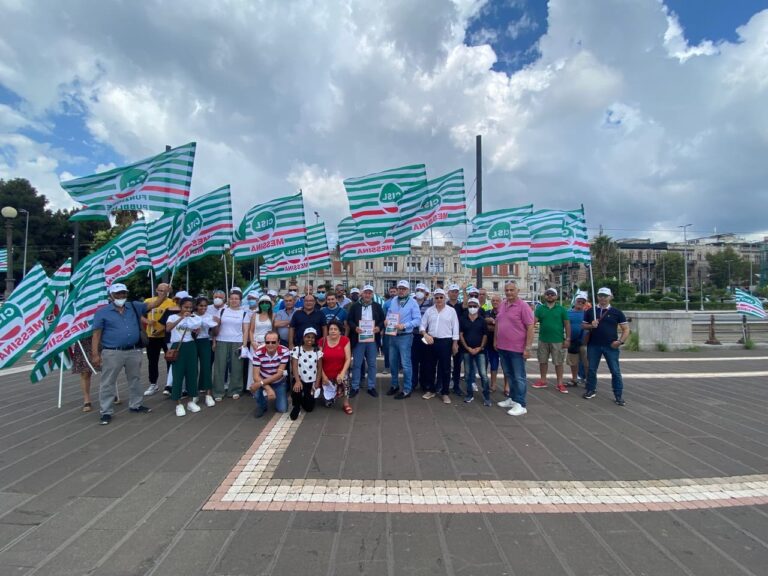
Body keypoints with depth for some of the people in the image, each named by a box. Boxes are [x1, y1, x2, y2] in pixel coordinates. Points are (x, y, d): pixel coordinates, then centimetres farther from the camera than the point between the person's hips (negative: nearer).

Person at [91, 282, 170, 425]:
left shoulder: (134, 307, 7)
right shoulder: (102, 312, -2)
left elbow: (153, 304, 5)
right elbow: (96, 334, -4)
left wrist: (163, 294, -14)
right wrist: (95, 354, -9)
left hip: (134, 351, 4)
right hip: (112, 353, -4)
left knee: (135, 379, 16)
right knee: (108, 383, 4)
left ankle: (136, 405, 31)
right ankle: (106, 412, 15)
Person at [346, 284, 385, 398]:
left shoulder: (377, 306, 7)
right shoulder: (355, 306, 2)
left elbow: (383, 320, 8)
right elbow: (349, 320, 2)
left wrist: (379, 327, -11)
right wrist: (355, 328, -16)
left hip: (372, 339, 2)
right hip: (358, 339, -1)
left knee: (372, 364, 9)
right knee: (357, 364, 4)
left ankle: (371, 387, 19)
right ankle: (355, 387, 14)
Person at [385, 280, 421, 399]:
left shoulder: (413, 302, -9)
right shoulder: (393, 300, 7)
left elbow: (417, 319, -14)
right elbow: (389, 313, 17)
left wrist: (404, 326, -24)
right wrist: (386, 320, -4)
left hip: (405, 336, -6)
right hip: (392, 335, 6)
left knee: (405, 364, -1)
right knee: (392, 362, 16)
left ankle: (406, 390, 10)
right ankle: (394, 385, 32)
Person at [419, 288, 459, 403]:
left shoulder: (451, 310, 0)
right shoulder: (429, 310, 6)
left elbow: (455, 328, 0)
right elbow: (422, 325, 6)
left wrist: (455, 343, -4)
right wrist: (425, 335, -12)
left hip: (446, 342, -2)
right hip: (431, 341, 3)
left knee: (445, 368, 2)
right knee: (431, 367, 11)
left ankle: (445, 393, 12)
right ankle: (431, 390, 24)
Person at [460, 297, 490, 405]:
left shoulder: (482, 320, 2)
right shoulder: (462, 319, 3)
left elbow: (485, 335, 4)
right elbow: (460, 335, 1)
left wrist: (480, 348, -8)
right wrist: (468, 348, -7)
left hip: (480, 350, -1)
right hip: (467, 350, 1)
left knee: (483, 373, -6)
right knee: (468, 373, 8)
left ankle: (486, 396, 3)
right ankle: (470, 394, 19)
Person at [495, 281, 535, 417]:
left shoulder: (523, 306, -12)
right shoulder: (502, 305, 8)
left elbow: (530, 327, -14)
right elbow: (497, 323, 17)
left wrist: (528, 347, -17)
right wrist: (496, 340, 14)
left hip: (517, 348, -7)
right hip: (502, 347, 7)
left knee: (519, 377, 2)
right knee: (509, 375, 19)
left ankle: (521, 405, 10)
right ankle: (512, 398, 32)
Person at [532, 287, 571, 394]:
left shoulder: (561, 309, 0)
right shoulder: (540, 308, 3)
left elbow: (567, 324, 0)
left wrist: (567, 339, -5)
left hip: (558, 341, -2)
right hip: (543, 340, 2)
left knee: (558, 362, 4)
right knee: (543, 361, 12)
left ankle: (560, 383, 13)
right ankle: (543, 381, 24)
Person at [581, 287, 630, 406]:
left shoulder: (617, 312, 2)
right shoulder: (590, 311, 6)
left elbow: (626, 329, 2)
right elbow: (583, 326, 12)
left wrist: (620, 341, -12)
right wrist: (591, 325, -10)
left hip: (611, 346, -2)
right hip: (593, 345, 2)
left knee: (615, 371, 0)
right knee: (591, 369, 9)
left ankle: (618, 395, 9)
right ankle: (591, 390, 23)